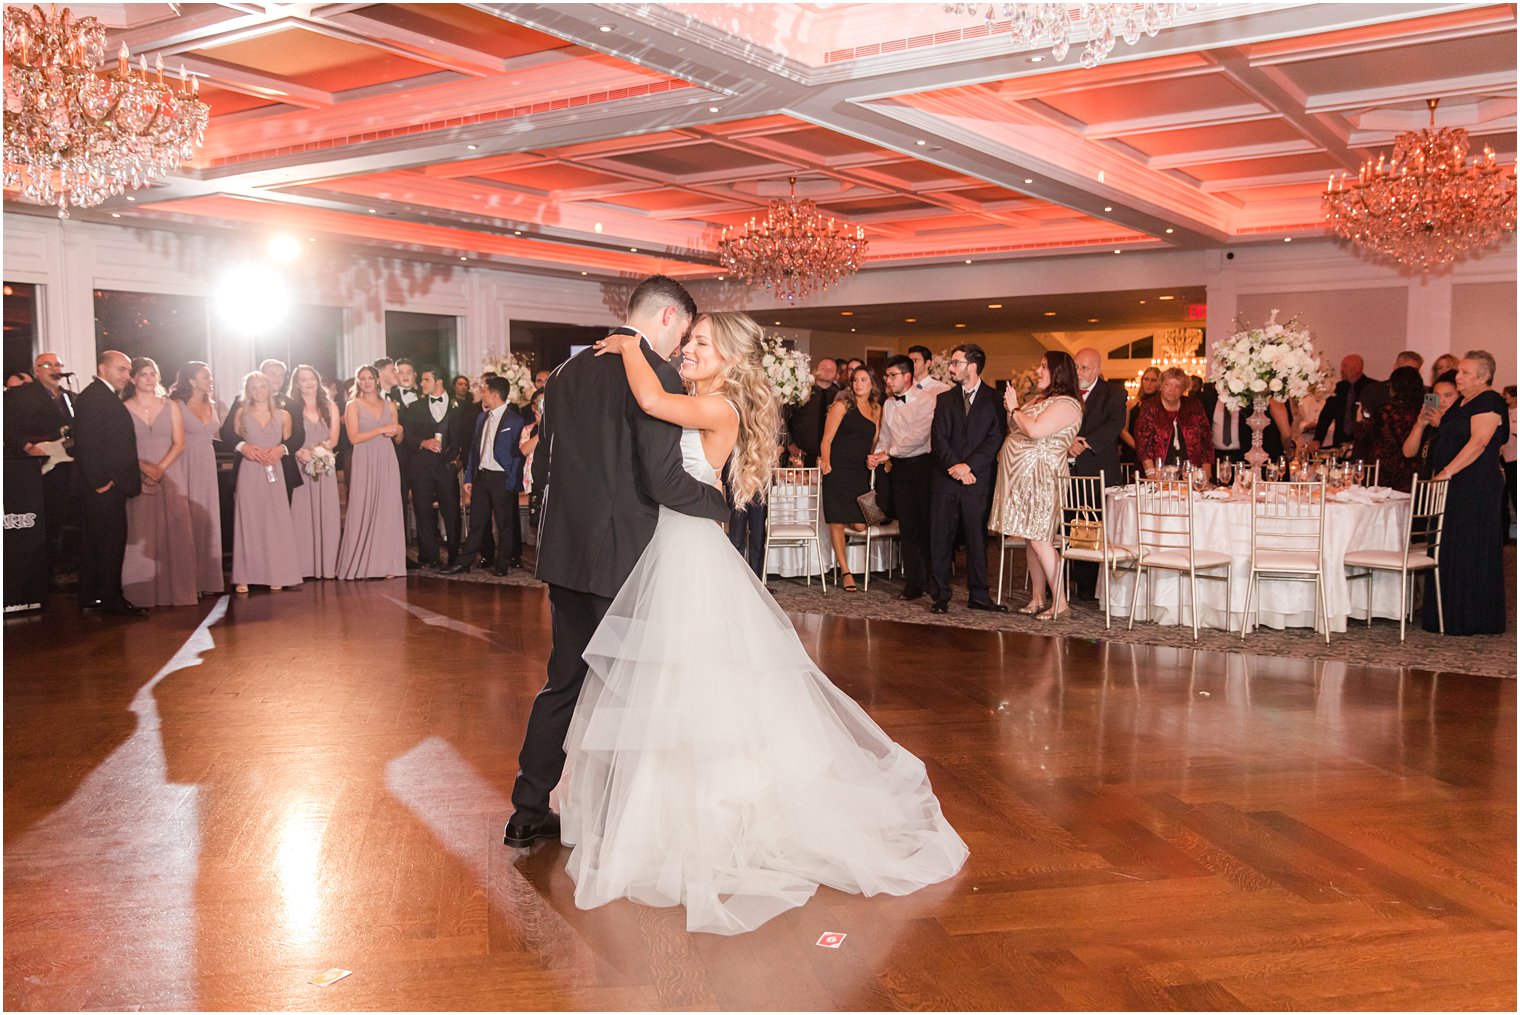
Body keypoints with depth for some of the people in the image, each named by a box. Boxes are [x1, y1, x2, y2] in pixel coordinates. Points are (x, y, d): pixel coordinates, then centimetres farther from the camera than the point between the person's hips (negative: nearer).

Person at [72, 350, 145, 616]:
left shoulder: (107, 397, 19)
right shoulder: (93, 396, -12)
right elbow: (87, 442, -19)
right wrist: (100, 481, -21)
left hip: (107, 485, 10)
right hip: (104, 485, -10)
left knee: (94, 542, 13)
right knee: (111, 541, -7)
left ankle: (90, 598, 19)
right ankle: (111, 598, -2)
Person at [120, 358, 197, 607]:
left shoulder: (170, 406, 9)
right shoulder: (123, 409, 3)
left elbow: (179, 443, 3)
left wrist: (161, 468, -10)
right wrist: (144, 467, -14)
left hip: (169, 475, 2)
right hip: (138, 476, -2)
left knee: (172, 531, -1)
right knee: (141, 534, -3)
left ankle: (175, 589, 4)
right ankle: (143, 593, 2)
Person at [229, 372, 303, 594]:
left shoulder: (283, 415, 9)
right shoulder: (241, 413, 6)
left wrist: (280, 449, -8)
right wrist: (243, 448, -11)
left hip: (274, 474, 1)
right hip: (248, 474, -1)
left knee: (275, 522, 1)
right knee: (248, 522, -2)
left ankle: (275, 575, 6)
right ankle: (243, 577, 0)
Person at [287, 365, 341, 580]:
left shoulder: (330, 407, 11)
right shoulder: (291, 407, 3)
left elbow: (333, 438, 3)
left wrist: (320, 449, -15)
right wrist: (300, 453, -21)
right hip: (299, 467, -2)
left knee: (326, 514, 1)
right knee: (301, 515, -3)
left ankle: (327, 564, 3)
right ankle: (304, 565, -2)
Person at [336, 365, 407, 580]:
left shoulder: (389, 405, 14)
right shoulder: (353, 406, 3)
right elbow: (354, 438, -8)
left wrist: (398, 431, -3)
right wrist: (381, 429, -14)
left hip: (387, 462, 3)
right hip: (364, 463, -3)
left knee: (388, 511, -1)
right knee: (363, 512, -4)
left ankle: (386, 564, 2)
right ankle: (360, 564, 1)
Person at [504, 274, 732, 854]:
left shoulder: (569, 370, 10)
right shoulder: (656, 375, -14)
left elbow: (541, 467, 14)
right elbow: (663, 481, -20)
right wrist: (720, 503, -3)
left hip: (564, 551, 7)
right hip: (620, 555, -7)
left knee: (565, 681, 17)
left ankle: (529, 812, 23)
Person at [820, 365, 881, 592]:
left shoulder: (876, 409, 14)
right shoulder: (842, 405, -1)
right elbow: (827, 439, -3)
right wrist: (825, 461, -16)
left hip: (861, 472, 4)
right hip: (838, 469, -4)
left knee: (860, 525, -4)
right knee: (837, 522, -2)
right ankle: (845, 572, 7)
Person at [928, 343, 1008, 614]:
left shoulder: (994, 399, 3)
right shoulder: (944, 399, 13)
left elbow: (995, 438, -5)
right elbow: (938, 439, 4)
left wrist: (968, 465, -15)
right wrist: (955, 467, -11)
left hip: (978, 479, -2)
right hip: (946, 479, 3)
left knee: (977, 539, 4)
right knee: (940, 539, 1)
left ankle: (978, 595, 13)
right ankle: (941, 596, 8)